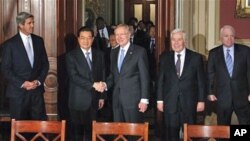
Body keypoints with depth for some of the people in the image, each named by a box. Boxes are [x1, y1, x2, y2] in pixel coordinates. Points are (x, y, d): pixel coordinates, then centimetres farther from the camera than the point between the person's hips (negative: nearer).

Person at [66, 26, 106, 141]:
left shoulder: (99, 54, 8)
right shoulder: (71, 55, -5)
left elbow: (102, 76, 11)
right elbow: (74, 76, -16)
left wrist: (102, 96, 8)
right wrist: (92, 84, -22)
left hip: (94, 99, 3)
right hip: (78, 100, -3)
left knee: (91, 129, 8)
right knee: (78, 129, 4)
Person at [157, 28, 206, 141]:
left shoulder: (196, 57, 1)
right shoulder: (164, 57, 6)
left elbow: (201, 81, 2)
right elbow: (160, 80, 7)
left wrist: (201, 100, -1)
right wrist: (159, 100, 3)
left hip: (189, 102, -1)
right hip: (170, 102, 1)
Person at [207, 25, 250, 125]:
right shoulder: (213, 53, 4)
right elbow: (210, 74, 6)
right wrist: (210, 92, 1)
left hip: (242, 96, 0)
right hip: (222, 97, 1)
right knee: (223, 127, 9)